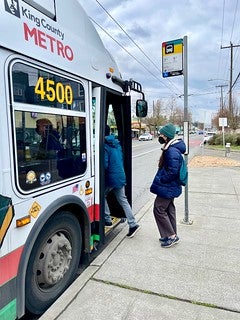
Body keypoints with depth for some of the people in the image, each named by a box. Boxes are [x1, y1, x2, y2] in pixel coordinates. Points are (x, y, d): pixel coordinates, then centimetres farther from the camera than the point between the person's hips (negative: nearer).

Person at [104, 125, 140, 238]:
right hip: (120, 176, 7)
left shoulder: (104, 146, -17)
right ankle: (132, 224, 8)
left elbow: (105, 165, -21)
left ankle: (107, 220, 20)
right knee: (123, 200, 10)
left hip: (110, 178, -7)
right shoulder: (116, 143, 9)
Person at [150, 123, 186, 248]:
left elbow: (172, 172, -27)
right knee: (169, 210, 18)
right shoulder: (169, 148, 9)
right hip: (170, 187, 10)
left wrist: (159, 180, -18)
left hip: (167, 188, -10)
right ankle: (172, 235, 31)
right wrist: (160, 179, 13)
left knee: (159, 209, -1)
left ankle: (171, 236, 11)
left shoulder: (172, 151, -24)